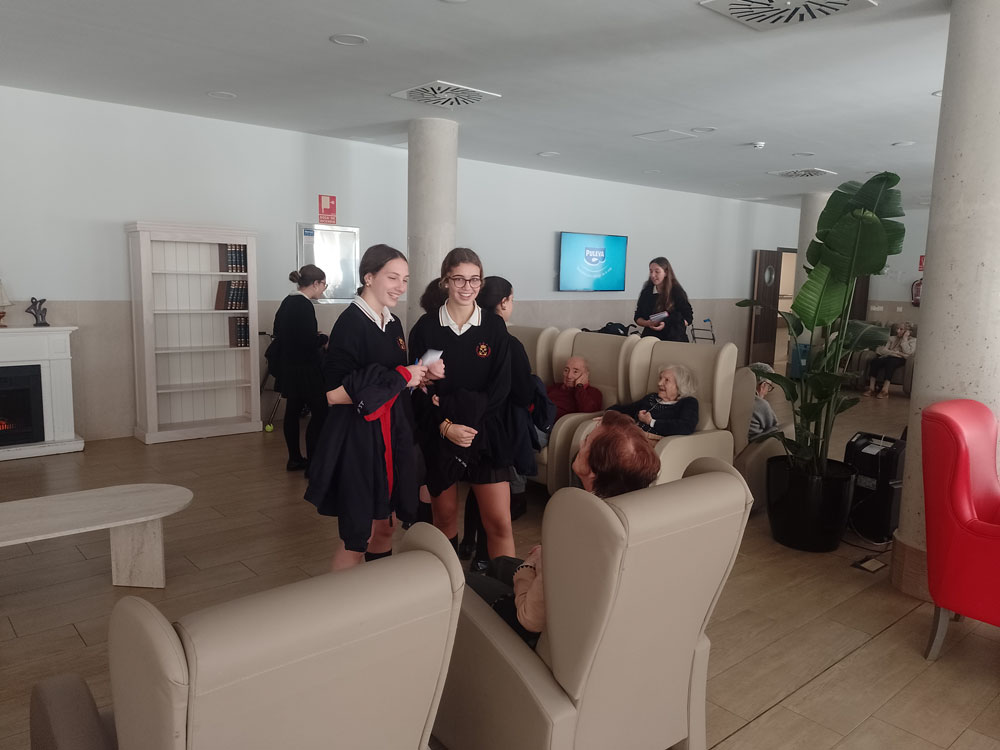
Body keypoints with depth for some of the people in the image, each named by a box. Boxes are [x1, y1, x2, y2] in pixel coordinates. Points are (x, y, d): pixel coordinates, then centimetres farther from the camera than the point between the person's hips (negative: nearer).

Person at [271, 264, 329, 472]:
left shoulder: (287, 302, 9)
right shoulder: (304, 306, -20)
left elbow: (279, 332, 18)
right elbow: (311, 342, -24)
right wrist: (324, 338, -3)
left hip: (288, 368, 10)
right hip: (305, 371, -10)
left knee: (292, 412, 14)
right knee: (319, 413, -2)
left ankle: (294, 459, 24)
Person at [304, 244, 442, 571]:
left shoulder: (393, 323, 9)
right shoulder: (350, 323, -15)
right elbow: (334, 393, -21)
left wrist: (423, 375, -2)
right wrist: (400, 377, -20)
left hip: (391, 434, 8)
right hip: (357, 439, -8)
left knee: (383, 527, 17)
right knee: (357, 537, 2)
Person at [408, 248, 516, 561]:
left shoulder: (495, 326, 0)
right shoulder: (426, 328, -2)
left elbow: (500, 387, -5)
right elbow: (419, 388, -4)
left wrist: (453, 405, -16)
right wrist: (445, 425, -18)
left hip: (486, 433, 0)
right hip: (438, 435, 0)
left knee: (499, 522, -3)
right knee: (445, 515, 12)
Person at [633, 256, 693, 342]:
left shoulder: (677, 292, -2)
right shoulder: (646, 292, 8)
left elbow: (688, 318, -1)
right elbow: (638, 318, 12)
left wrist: (667, 325, -16)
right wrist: (648, 323, -11)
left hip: (674, 339, -3)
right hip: (650, 338, 3)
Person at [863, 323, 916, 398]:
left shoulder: (912, 340, 15)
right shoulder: (892, 338, 26)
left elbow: (908, 352, -6)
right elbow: (883, 350, 9)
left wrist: (904, 339, 0)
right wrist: (894, 353, -8)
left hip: (900, 359, -4)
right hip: (889, 357, 4)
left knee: (890, 361, -39)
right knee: (875, 361, -30)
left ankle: (885, 390, -46)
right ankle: (871, 388, -35)